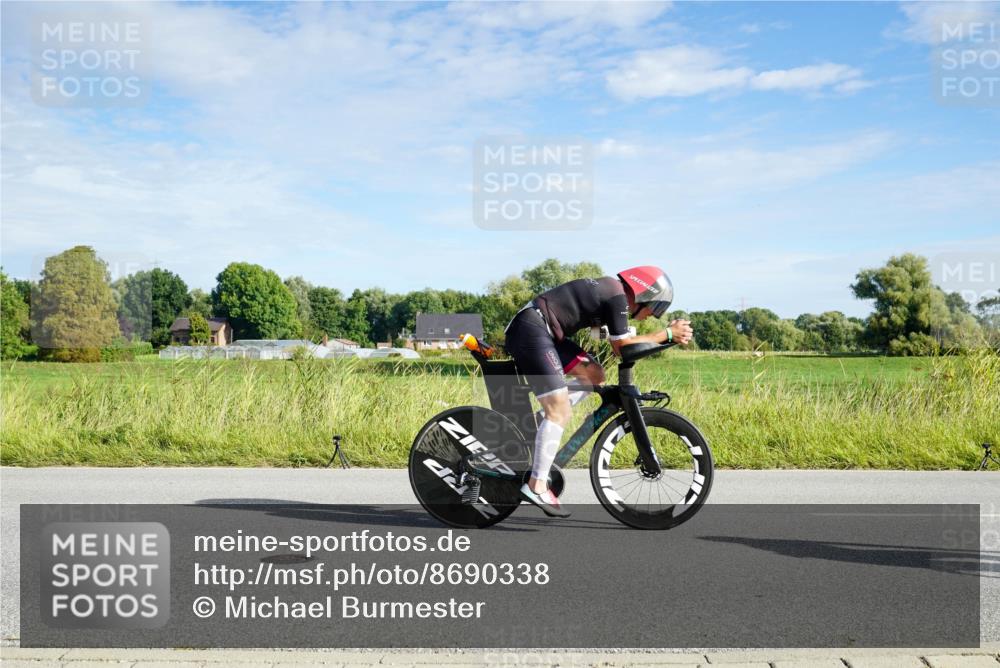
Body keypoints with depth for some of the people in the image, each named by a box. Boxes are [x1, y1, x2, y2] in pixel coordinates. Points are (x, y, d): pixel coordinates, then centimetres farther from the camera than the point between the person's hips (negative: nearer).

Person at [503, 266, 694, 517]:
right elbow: (623, 346, -7)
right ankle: (536, 487, -9)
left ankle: (541, 420, 8)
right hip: (531, 330, -10)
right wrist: (668, 334, 0)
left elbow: (618, 345, 19)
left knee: (594, 375, 12)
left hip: (542, 331, 10)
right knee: (561, 411, -12)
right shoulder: (617, 296, -10)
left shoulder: (610, 288, 18)